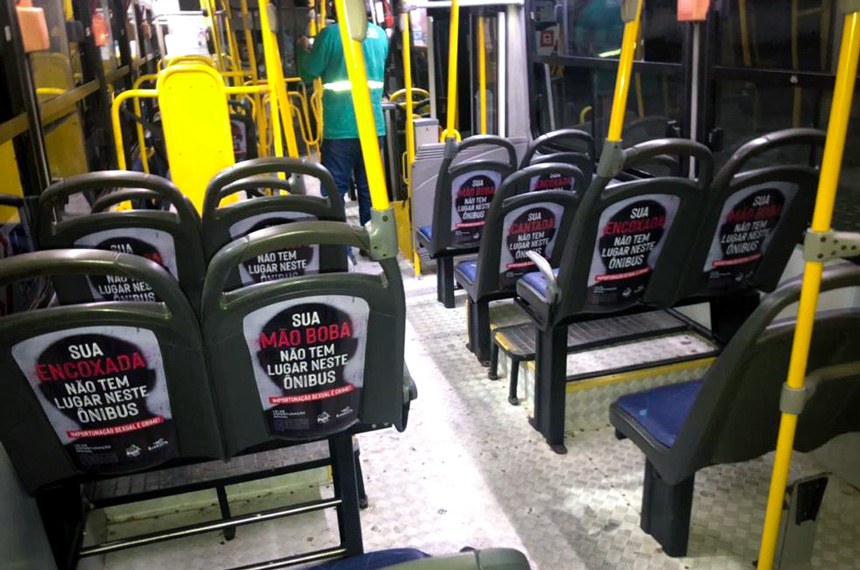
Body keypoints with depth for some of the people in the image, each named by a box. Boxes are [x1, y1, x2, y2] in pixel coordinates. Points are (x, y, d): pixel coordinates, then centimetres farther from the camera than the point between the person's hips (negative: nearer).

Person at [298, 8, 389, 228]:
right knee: (370, 189, 10)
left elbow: (308, 74, -1)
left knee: (334, 191, 3)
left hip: (340, 127, -5)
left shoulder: (331, 33, -7)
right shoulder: (380, 34, 10)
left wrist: (305, 49, 18)